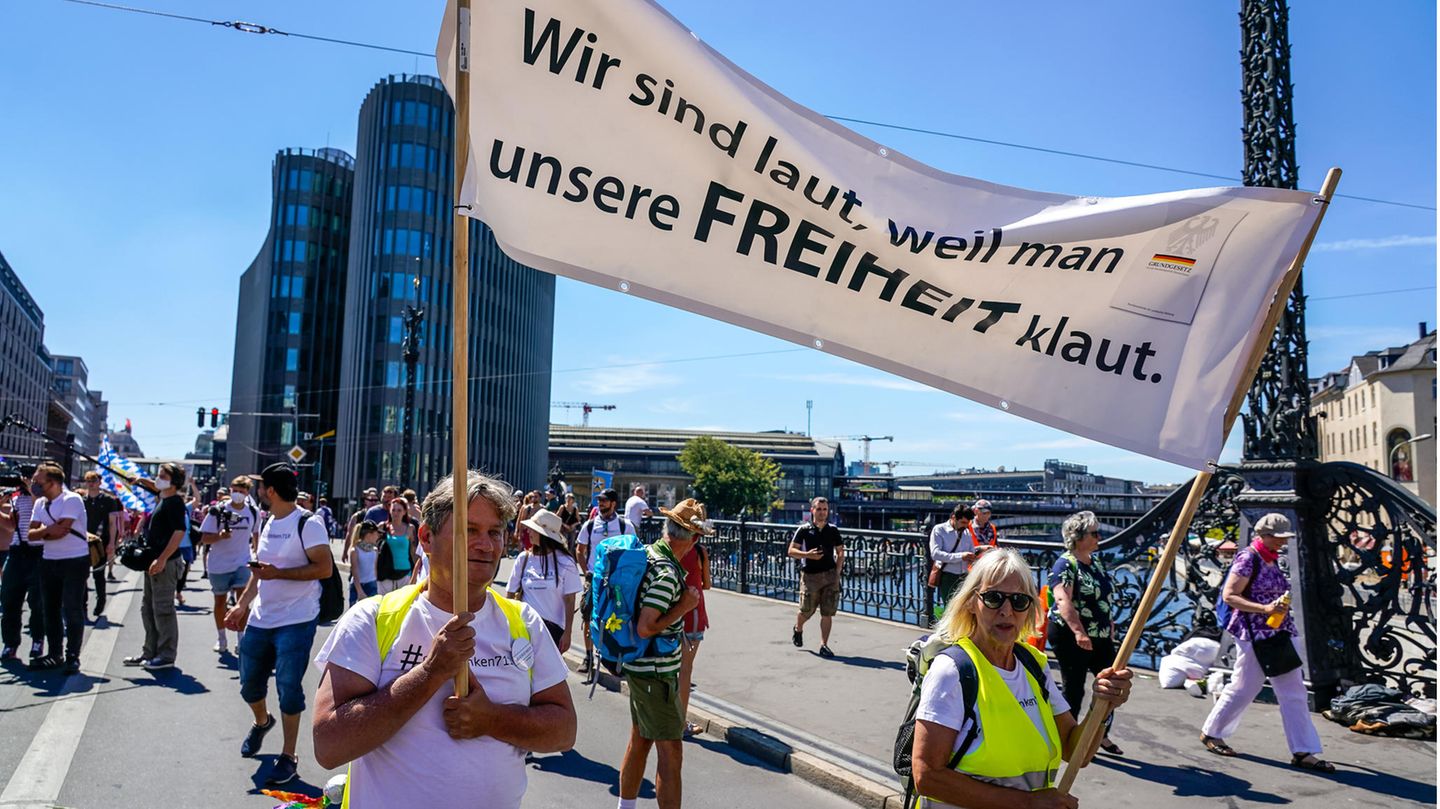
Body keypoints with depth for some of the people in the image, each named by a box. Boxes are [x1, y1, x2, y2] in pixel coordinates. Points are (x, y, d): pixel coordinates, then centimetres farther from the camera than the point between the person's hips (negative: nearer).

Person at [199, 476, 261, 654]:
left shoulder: (253, 512, -1)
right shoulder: (217, 511, -9)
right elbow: (204, 538, -9)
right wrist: (219, 536, -28)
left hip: (242, 563, 0)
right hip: (219, 564, 0)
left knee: (243, 601, -12)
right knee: (220, 601, 13)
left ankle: (241, 639, -2)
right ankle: (221, 638, 28)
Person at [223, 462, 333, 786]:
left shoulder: (307, 523, -13)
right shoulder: (267, 523, 13)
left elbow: (324, 568, -20)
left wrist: (278, 573, -23)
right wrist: (242, 605, 16)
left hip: (295, 622, -8)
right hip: (259, 620, 8)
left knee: (288, 689, -5)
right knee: (250, 685, 18)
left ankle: (289, 757, 9)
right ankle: (261, 722, 48)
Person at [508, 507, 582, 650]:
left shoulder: (564, 562, -6)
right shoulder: (524, 558, 2)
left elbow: (569, 601, -3)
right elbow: (512, 593, 7)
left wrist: (567, 633, -5)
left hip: (553, 627, -2)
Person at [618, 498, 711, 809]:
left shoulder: (646, 554, 4)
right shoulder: (667, 572, -25)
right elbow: (645, 628, -27)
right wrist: (683, 606, -18)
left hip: (638, 667, 10)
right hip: (655, 673, -10)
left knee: (639, 741, 21)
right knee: (670, 753, -3)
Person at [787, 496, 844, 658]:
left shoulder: (833, 530, 7)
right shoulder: (804, 529, -1)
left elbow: (840, 552, 13)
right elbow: (791, 551, -1)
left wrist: (837, 572, 1)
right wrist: (807, 555, -18)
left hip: (830, 575, 2)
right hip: (810, 576, -2)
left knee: (827, 613, -1)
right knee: (806, 610, 8)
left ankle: (824, 645, 8)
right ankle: (798, 630, 40)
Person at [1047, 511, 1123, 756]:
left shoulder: (1095, 561, 11)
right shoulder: (1065, 564, -15)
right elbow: (1063, 600, -28)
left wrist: (1110, 625, 20)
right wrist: (1079, 632, -38)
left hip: (1100, 635, 8)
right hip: (1071, 636, -8)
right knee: (1073, 688, 2)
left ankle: (1102, 735, 23)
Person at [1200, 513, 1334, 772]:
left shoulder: (1271, 560, 12)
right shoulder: (1248, 558, -13)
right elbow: (1229, 595, -18)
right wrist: (1264, 609, -26)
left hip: (1280, 635, 8)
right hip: (1254, 635, -8)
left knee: (1294, 693, 5)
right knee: (1242, 689, 1)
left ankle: (1303, 752, 9)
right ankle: (1210, 733, 19)